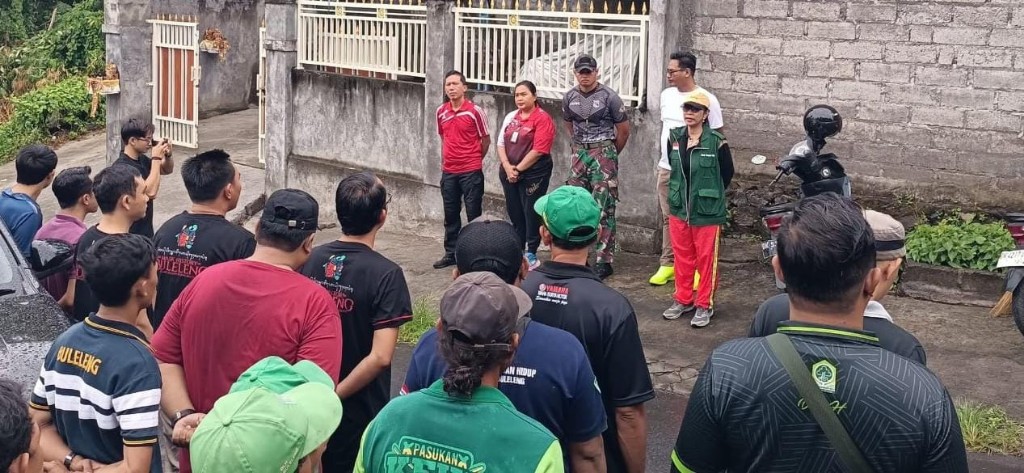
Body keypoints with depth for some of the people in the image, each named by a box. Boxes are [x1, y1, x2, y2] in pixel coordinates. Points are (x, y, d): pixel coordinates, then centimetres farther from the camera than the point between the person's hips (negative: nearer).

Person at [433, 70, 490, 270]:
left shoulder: (475, 111, -9)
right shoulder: (441, 112, 5)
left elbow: (486, 140, 1)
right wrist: (444, 161, 14)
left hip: (471, 172, -5)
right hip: (448, 172, 5)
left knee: (474, 214, 1)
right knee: (451, 215, 11)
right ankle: (451, 253, 21)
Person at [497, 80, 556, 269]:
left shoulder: (542, 118, -9)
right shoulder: (510, 117, 12)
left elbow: (538, 150, -16)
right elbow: (501, 144, 9)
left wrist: (518, 169, -13)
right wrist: (508, 168, -6)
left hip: (533, 174, -6)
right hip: (510, 173, 6)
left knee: (531, 214, -2)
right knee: (514, 213, 11)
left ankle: (531, 255, 6)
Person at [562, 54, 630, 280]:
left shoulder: (609, 97, -8)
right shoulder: (569, 97, 7)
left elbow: (624, 129, 0)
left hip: (603, 153, -6)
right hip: (579, 153, 6)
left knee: (604, 209, -7)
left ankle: (605, 261, -4)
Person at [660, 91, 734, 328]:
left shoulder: (717, 142, -14)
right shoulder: (674, 138, 0)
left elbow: (727, 173, -1)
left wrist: (710, 195, 9)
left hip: (707, 211, -4)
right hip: (678, 208, 5)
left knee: (706, 258, 5)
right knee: (682, 256, 14)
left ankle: (704, 305, 16)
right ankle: (683, 300, 28)